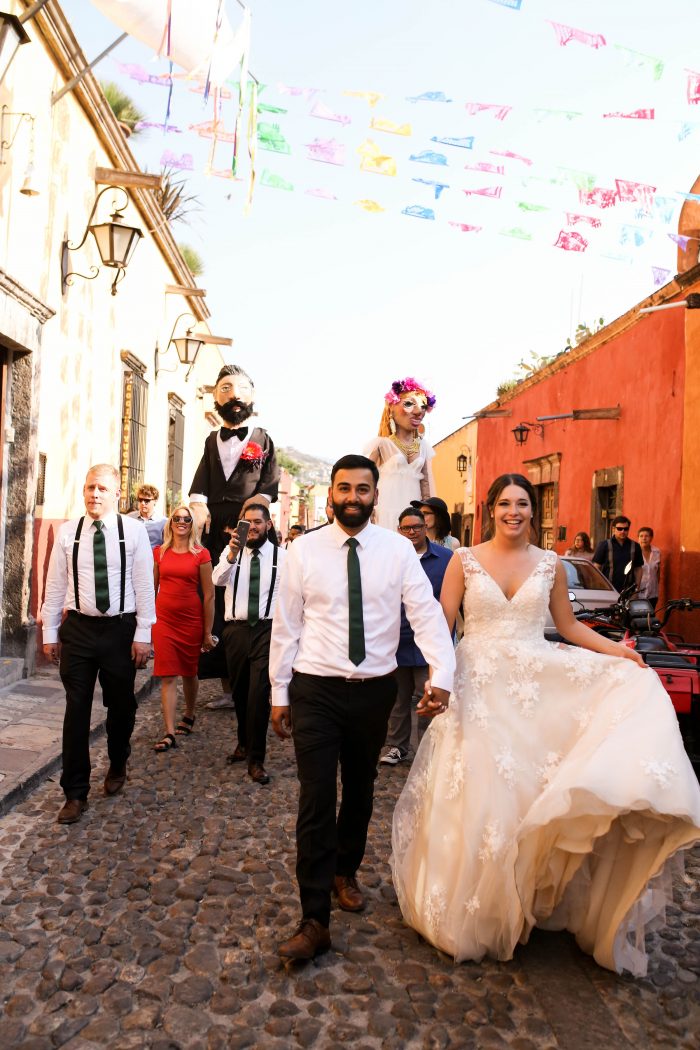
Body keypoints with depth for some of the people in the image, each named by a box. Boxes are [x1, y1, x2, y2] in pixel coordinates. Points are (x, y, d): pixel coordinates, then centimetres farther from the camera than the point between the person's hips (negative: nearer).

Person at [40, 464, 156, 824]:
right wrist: (49, 632, 4)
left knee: (121, 706, 14)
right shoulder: (67, 532, 0)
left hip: (120, 629, -1)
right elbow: (55, 585, 5)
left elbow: (144, 585, -5)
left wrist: (142, 635, -7)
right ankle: (75, 793, 15)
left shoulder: (134, 531, -5)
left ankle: (117, 767, 41)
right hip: (78, 628, 1)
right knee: (76, 710, 3)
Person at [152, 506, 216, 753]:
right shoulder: (159, 552, 4)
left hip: (191, 621, -1)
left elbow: (209, 595, -3)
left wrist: (208, 632, -4)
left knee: (189, 672, 16)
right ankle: (170, 733, -2)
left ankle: (189, 716, 39)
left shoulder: (201, 554, -4)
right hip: (164, 619, 1)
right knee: (167, 676, -4)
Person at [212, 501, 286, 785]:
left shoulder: (281, 555, -1)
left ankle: (256, 759, 4)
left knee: (259, 694, -9)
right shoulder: (231, 550, 4)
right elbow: (218, 580, -14)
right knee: (239, 692, 16)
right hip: (235, 629, 3)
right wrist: (232, 555, -31)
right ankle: (244, 744, 38)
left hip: (267, 629, -3)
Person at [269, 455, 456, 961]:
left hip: (375, 690, 2)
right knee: (316, 800, -3)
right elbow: (286, 625, -1)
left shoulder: (398, 549, -4)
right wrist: (279, 693, 1)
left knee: (360, 791, 20)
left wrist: (442, 673, -27)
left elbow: (427, 613, -12)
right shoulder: (304, 551, -5)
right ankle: (315, 922, 8)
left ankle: (345, 872, 46)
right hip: (315, 690, -2)